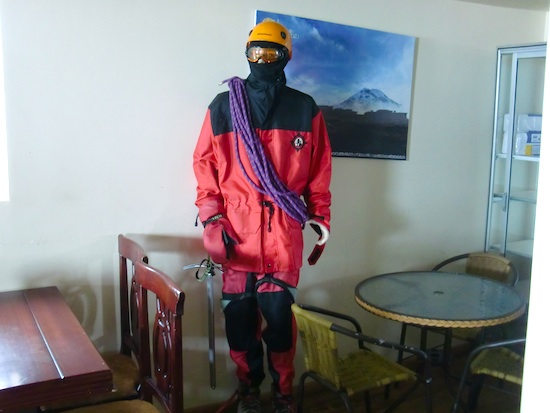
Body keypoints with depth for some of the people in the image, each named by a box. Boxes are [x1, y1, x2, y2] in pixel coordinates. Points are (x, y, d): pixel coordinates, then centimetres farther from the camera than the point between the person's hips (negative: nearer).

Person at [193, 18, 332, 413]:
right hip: (236, 233, 1)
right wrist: (211, 220, -4)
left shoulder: (306, 110, 6)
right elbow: (205, 165, 5)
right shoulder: (223, 107, 6)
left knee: (277, 313, -1)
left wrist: (320, 219, 5)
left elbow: (319, 172, 8)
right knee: (239, 314, 6)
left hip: (283, 232, -1)